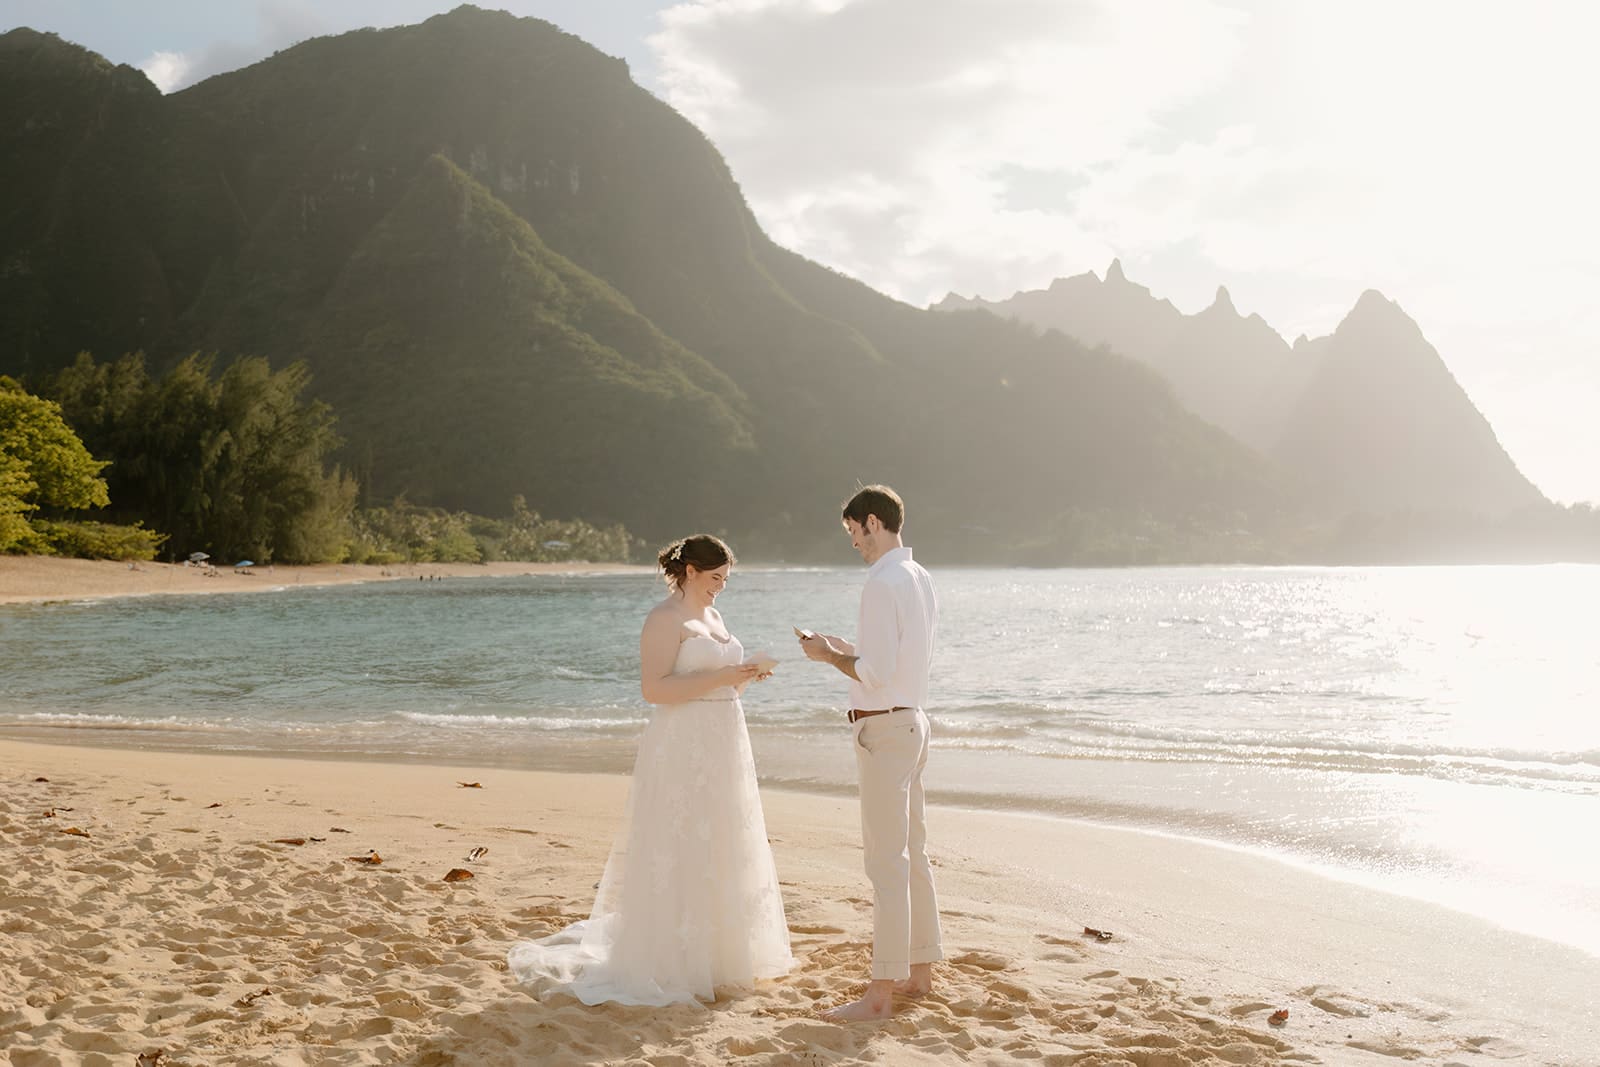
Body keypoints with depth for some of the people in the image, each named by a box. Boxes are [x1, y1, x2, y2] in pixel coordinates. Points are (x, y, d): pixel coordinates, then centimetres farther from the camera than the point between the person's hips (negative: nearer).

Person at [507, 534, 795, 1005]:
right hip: (682, 750, -9)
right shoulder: (665, 618, -10)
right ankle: (671, 966, 0)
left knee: (718, 854, 13)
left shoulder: (712, 617, 16)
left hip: (719, 751, 9)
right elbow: (654, 688, -19)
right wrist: (722, 676, -21)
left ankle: (712, 956, 23)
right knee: (679, 857, -6)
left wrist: (746, 675, 3)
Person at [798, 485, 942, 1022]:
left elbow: (875, 673, -22)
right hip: (912, 719, 10)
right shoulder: (919, 578, 12)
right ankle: (919, 971, 26)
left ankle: (881, 993, -2)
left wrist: (830, 656, -7)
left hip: (884, 727, -10)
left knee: (886, 861, -7)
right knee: (912, 852, 16)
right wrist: (842, 648, 16)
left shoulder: (883, 583, -18)